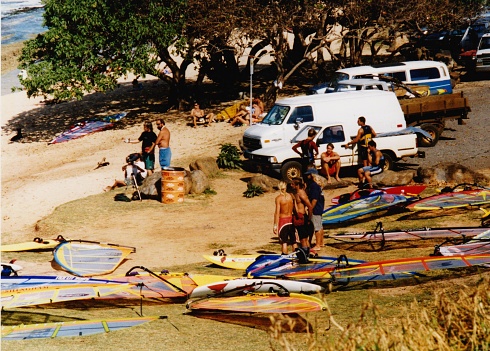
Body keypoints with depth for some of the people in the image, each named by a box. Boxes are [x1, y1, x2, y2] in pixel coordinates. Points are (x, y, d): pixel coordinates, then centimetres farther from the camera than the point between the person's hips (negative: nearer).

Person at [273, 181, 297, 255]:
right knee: (293, 241, 14)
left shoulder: (278, 198, -13)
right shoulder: (291, 196, -2)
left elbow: (277, 213, -15)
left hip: (282, 219, -4)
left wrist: (275, 225, -11)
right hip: (291, 219, 4)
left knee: (284, 242, 0)